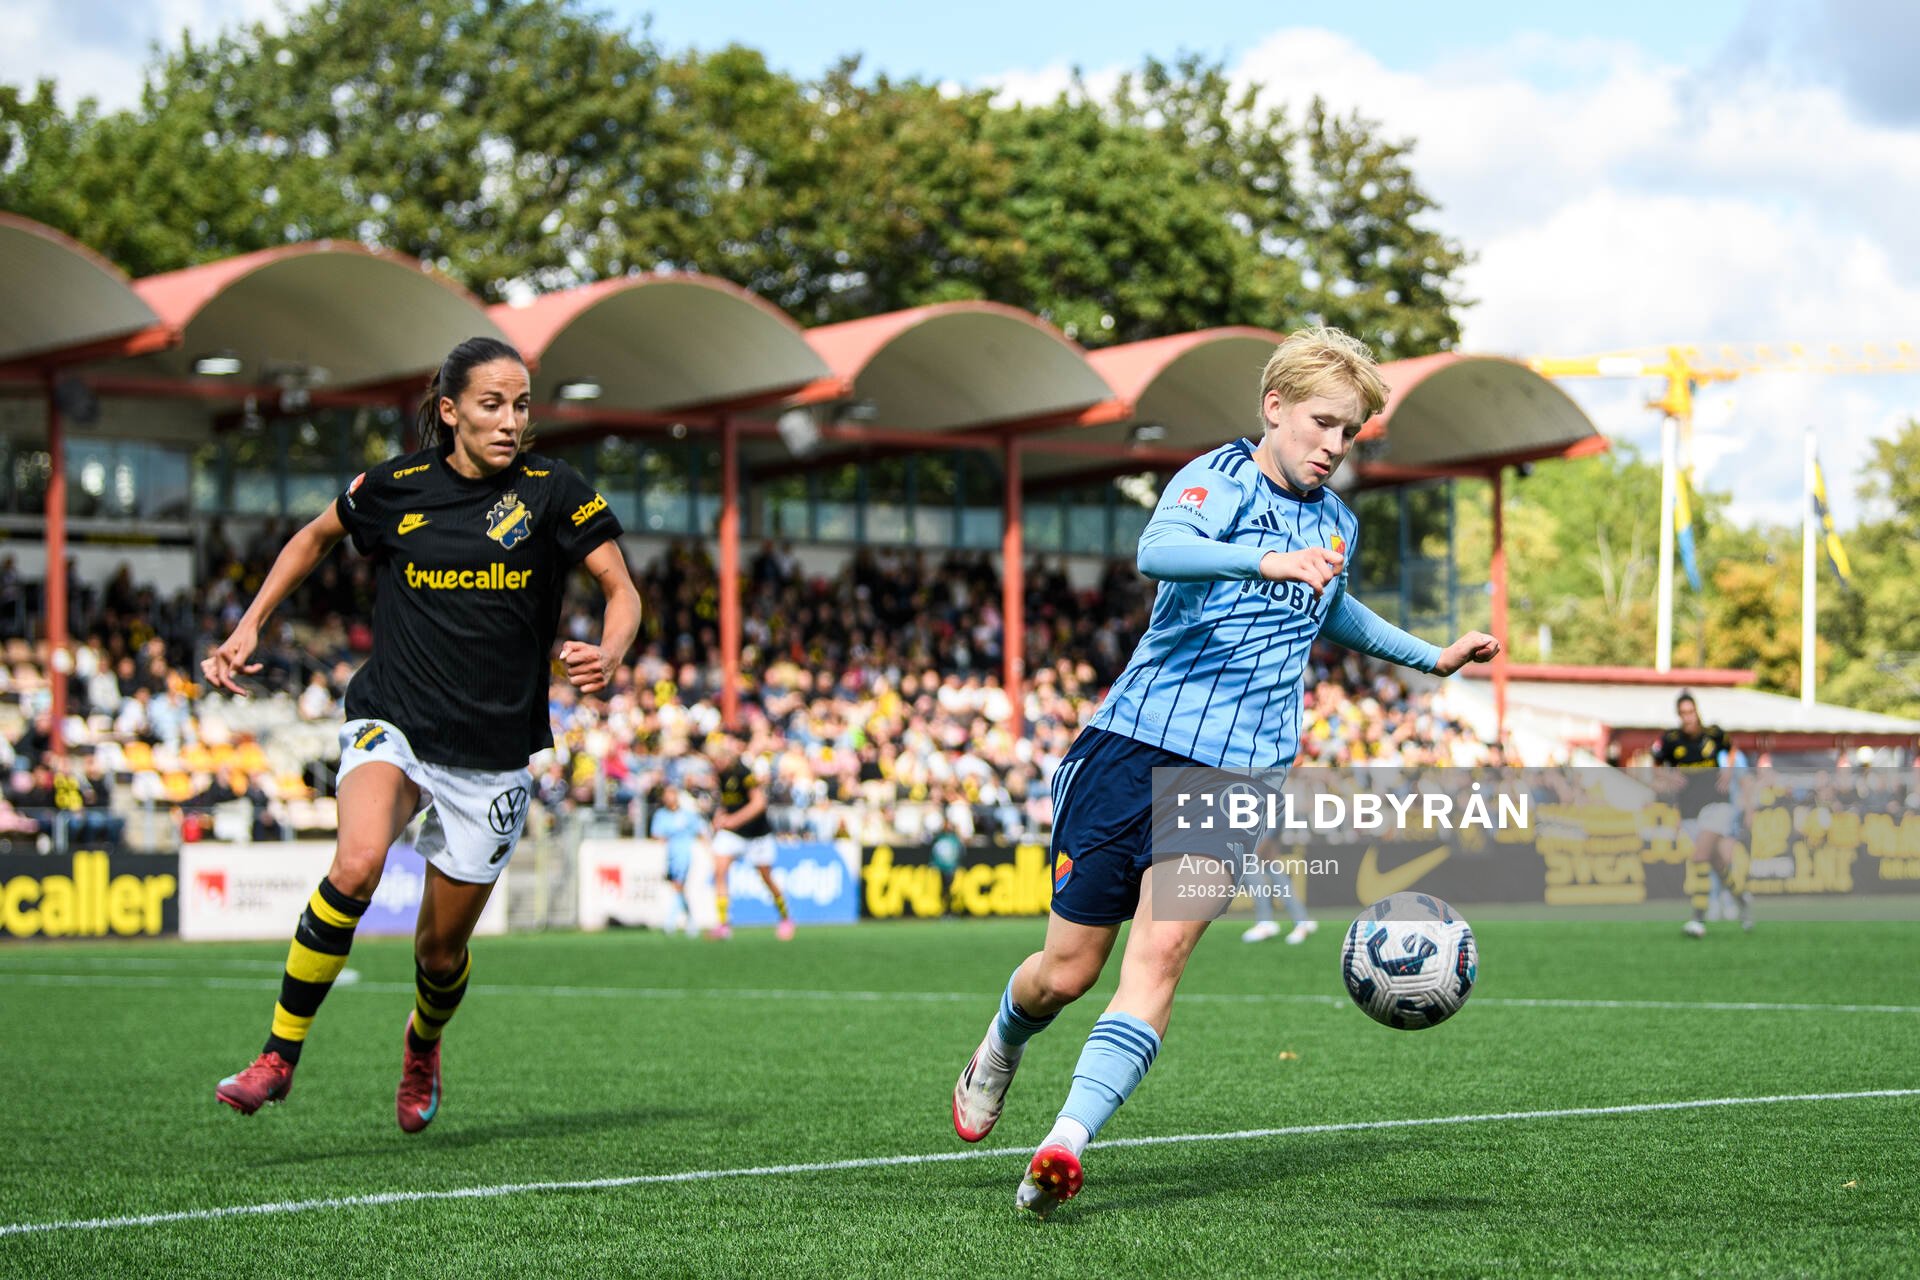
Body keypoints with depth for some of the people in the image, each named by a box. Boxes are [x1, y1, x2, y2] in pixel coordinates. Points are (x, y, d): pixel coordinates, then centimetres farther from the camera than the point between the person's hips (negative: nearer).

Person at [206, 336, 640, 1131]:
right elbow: (317, 536, 20)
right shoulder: (396, 488, 0)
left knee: (442, 948, 9)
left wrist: (609, 653, -24)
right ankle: (279, 1055, -18)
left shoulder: (552, 491, -4)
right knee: (357, 865, -31)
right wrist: (249, 627, 11)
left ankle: (422, 1045, 45)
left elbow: (622, 592, -1)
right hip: (392, 725, 0)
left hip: (493, 752, 0)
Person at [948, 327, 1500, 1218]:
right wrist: (1266, 559, -45)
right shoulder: (1220, 478, -5)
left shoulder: (1335, 524, 16)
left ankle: (1066, 1143, -27)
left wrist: (1431, 657, 39)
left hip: (1238, 774, 4)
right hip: (1138, 744, -4)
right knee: (1068, 970, 2)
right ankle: (998, 1053, 36)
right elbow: (1158, 550, -30)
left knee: (1161, 952, -18)